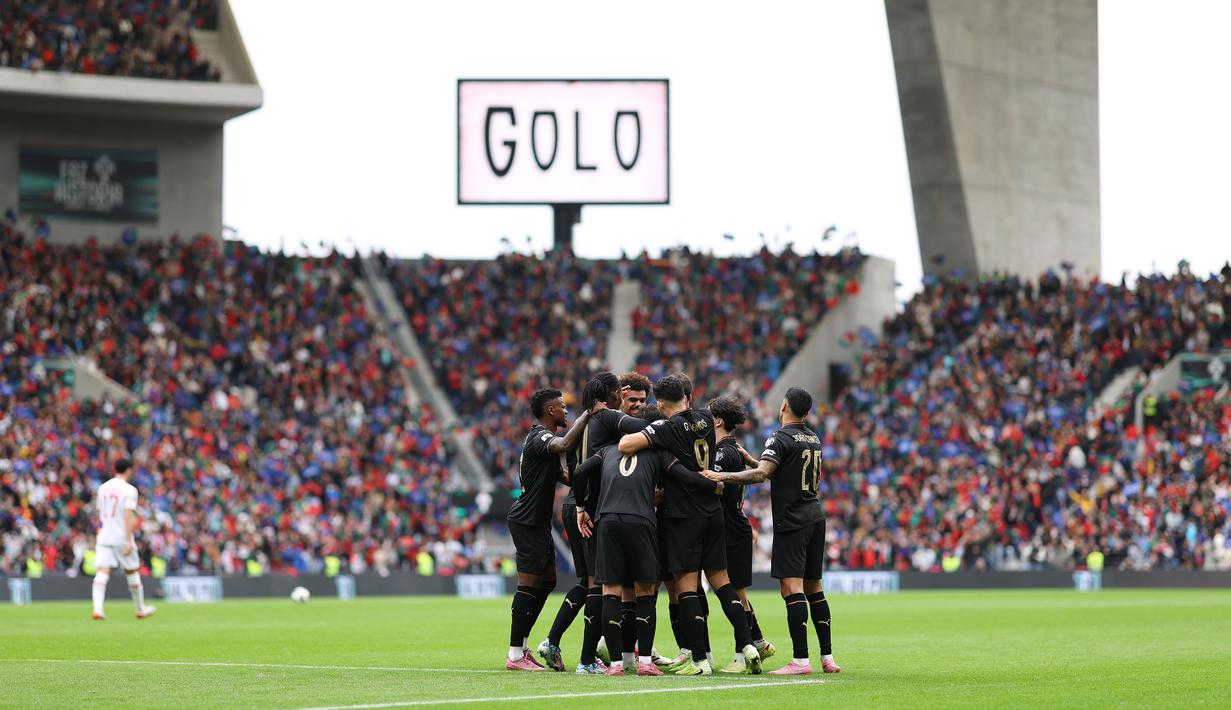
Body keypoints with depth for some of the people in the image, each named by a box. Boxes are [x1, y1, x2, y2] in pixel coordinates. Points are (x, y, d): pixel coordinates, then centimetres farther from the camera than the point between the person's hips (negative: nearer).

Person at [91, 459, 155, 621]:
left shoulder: (103, 488, 10)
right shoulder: (129, 490, -8)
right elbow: (128, 516, -17)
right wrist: (128, 541, -18)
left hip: (104, 536, 4)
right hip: (122, 538, -4)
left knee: (102, 572, -6)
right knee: (132, 571, 13)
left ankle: (97, 609, -26)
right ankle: (140, 610, 26)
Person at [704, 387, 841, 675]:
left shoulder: (782, 438, -11)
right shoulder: (813, 438, 14)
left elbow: (761, 473, -24)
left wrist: (722, 476, -21)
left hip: (791, 520, -8)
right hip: (815, 517, 8)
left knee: (792, 587, -12)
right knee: (814, 587, 13)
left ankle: (800, 659, -19)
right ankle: (827, 656, 12)